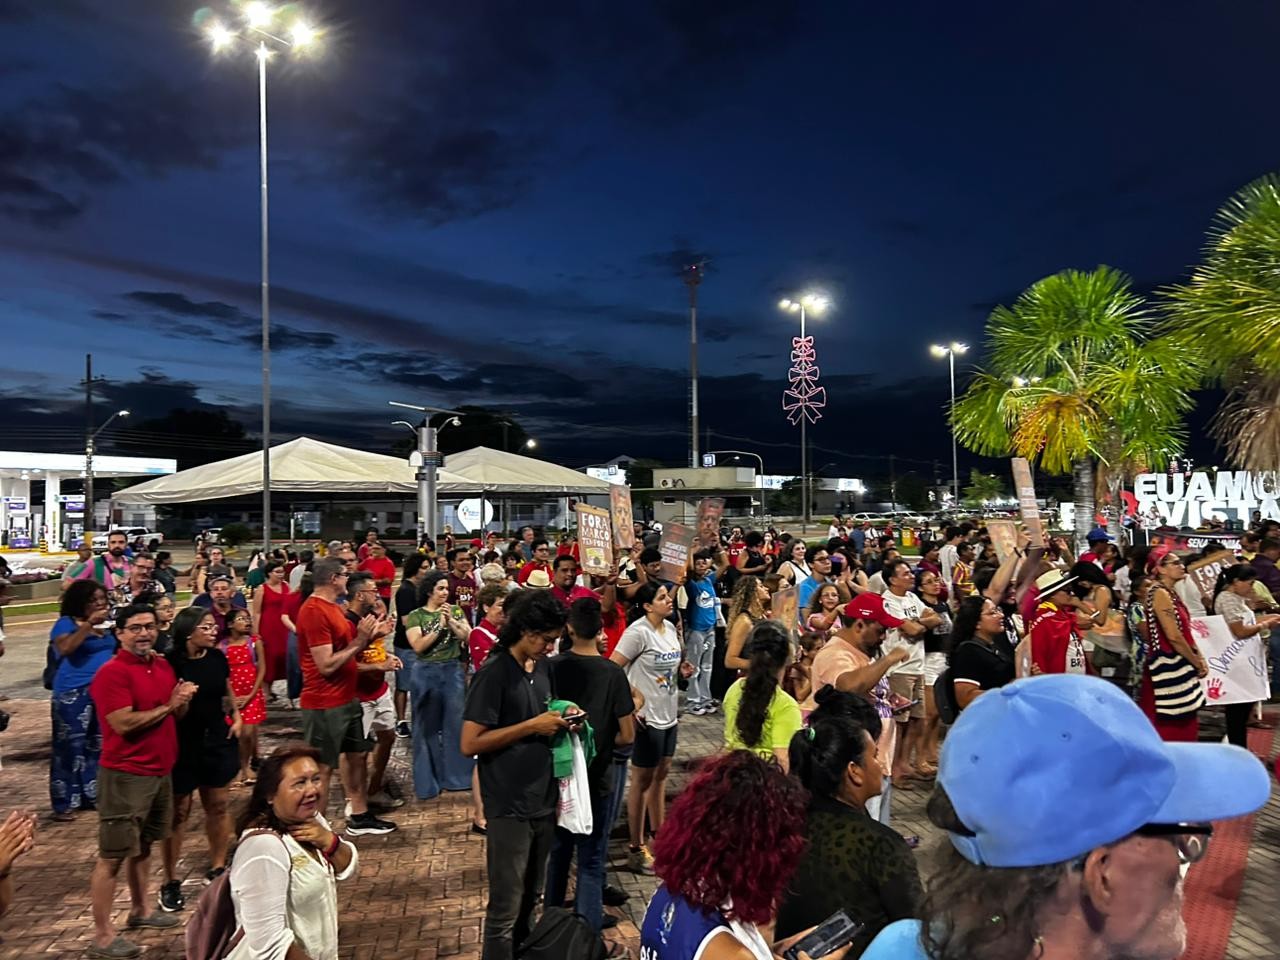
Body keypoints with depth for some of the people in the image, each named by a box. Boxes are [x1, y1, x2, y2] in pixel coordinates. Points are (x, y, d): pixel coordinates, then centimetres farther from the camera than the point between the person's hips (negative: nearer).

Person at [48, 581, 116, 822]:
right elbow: (65, 648, -27)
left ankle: (90, 795, 23)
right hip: (73, 692, -7)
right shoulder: (66, 623, -8)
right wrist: (88, 625, -28)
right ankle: (63, 803, 4)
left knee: (97, 745, 12)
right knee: (70, 745, -3)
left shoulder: (105, 623, 12)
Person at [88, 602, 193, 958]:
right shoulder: (112, 672, -16)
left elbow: (176, 714, 17)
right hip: (126, 775, -8)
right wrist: (168, 705, -16)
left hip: (160, 770, 8)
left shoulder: (162, 666, 8)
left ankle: (141, 909, 34)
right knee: (113, 854, 0)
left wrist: (183, 701, -5)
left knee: (143, 845, 20)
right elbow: (124, 723, -25)